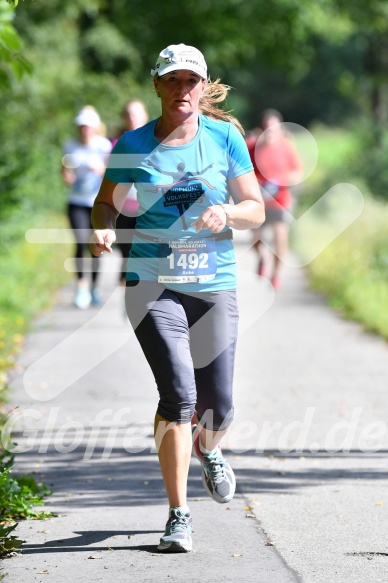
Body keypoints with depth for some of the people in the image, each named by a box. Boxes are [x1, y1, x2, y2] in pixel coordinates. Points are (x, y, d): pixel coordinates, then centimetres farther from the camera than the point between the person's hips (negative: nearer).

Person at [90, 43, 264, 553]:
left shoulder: (226, 137, 3)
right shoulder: (133, 145, 1)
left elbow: (256, 210, 6)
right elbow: (107, 200, 13)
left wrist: (226, 213, -15)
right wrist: (102, 229, -9)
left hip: (215, 282, 2)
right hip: (152, 281, -2)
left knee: (217, 406, 2)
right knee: (179, 393, -17)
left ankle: (209, 452, 41)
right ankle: (178, 515, -8)